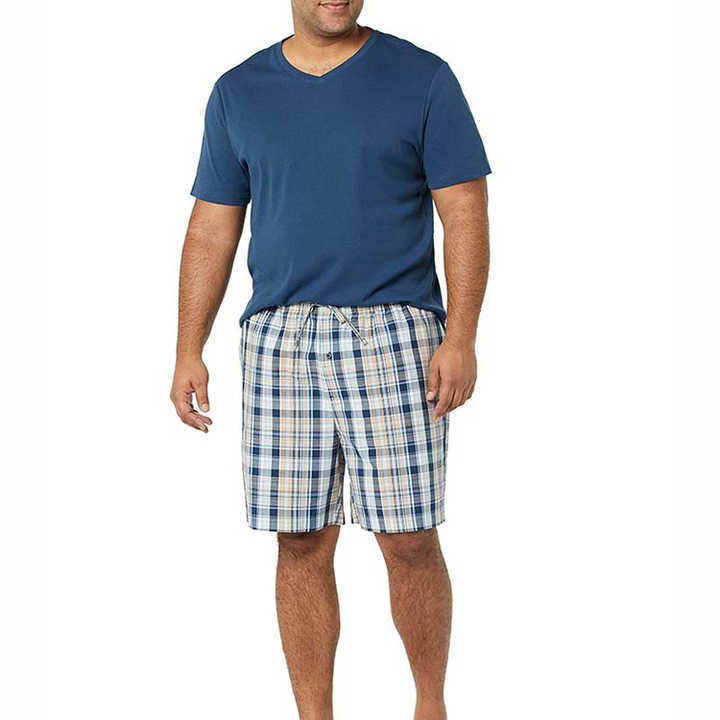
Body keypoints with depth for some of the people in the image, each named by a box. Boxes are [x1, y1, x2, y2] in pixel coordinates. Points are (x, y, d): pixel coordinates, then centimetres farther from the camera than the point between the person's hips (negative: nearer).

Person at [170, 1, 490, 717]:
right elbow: (211, 229, 13)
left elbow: (466, 215, 0)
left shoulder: (422, 79, 4)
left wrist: (461, 337, -11)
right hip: (280, 337, 2)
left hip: (393, 335, -2)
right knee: (302, 545, 3)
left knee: (410, 543, -2)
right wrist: (188, 353, 6)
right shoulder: (239, 92, 12)